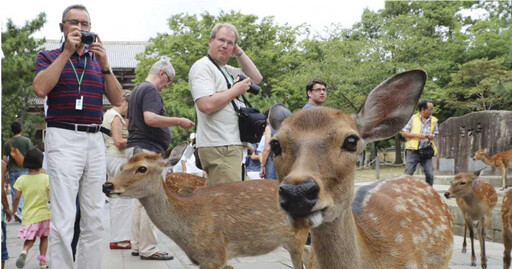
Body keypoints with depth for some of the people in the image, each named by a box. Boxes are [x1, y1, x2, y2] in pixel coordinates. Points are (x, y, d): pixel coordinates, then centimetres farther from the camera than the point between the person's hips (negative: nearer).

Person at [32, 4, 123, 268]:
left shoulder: (98, 59, 18)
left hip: (96, 140, 5)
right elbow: (40, 88, -12)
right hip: (64, 138, -4)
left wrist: (104, 64, -4)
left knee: (94, 219, 5)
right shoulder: (49, 56, 8)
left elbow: (117, 100, 9)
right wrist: (67, 52, -11)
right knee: (63, 220, -10)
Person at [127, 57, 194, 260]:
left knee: (140, 199, 13)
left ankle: (137, 245, 17)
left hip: (135, 148, 10)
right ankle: (148, 249, -6)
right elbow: (150, 118, -26)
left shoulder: (137, 90, 20)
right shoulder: (151, 90, -11)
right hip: (148, 149, -10)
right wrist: (178, 121, -19)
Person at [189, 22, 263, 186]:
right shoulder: (202, 67, -8)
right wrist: (236, 90, -10)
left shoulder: (228, 70, 21)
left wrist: (239, 52, 15)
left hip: (232, 144, 10)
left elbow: (256, 78, 22)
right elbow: (206, 105, -21)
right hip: (218, 147, -10)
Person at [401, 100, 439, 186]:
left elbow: (435, 133, 17)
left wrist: (432, 136, -8)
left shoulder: (433, 120, 8)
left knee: (430, 174, -2)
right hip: (413, 151, -2)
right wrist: (417, 135, -13)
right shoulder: (413, 118, 1)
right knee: (408, 174, -3)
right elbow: (403, 133, 0)